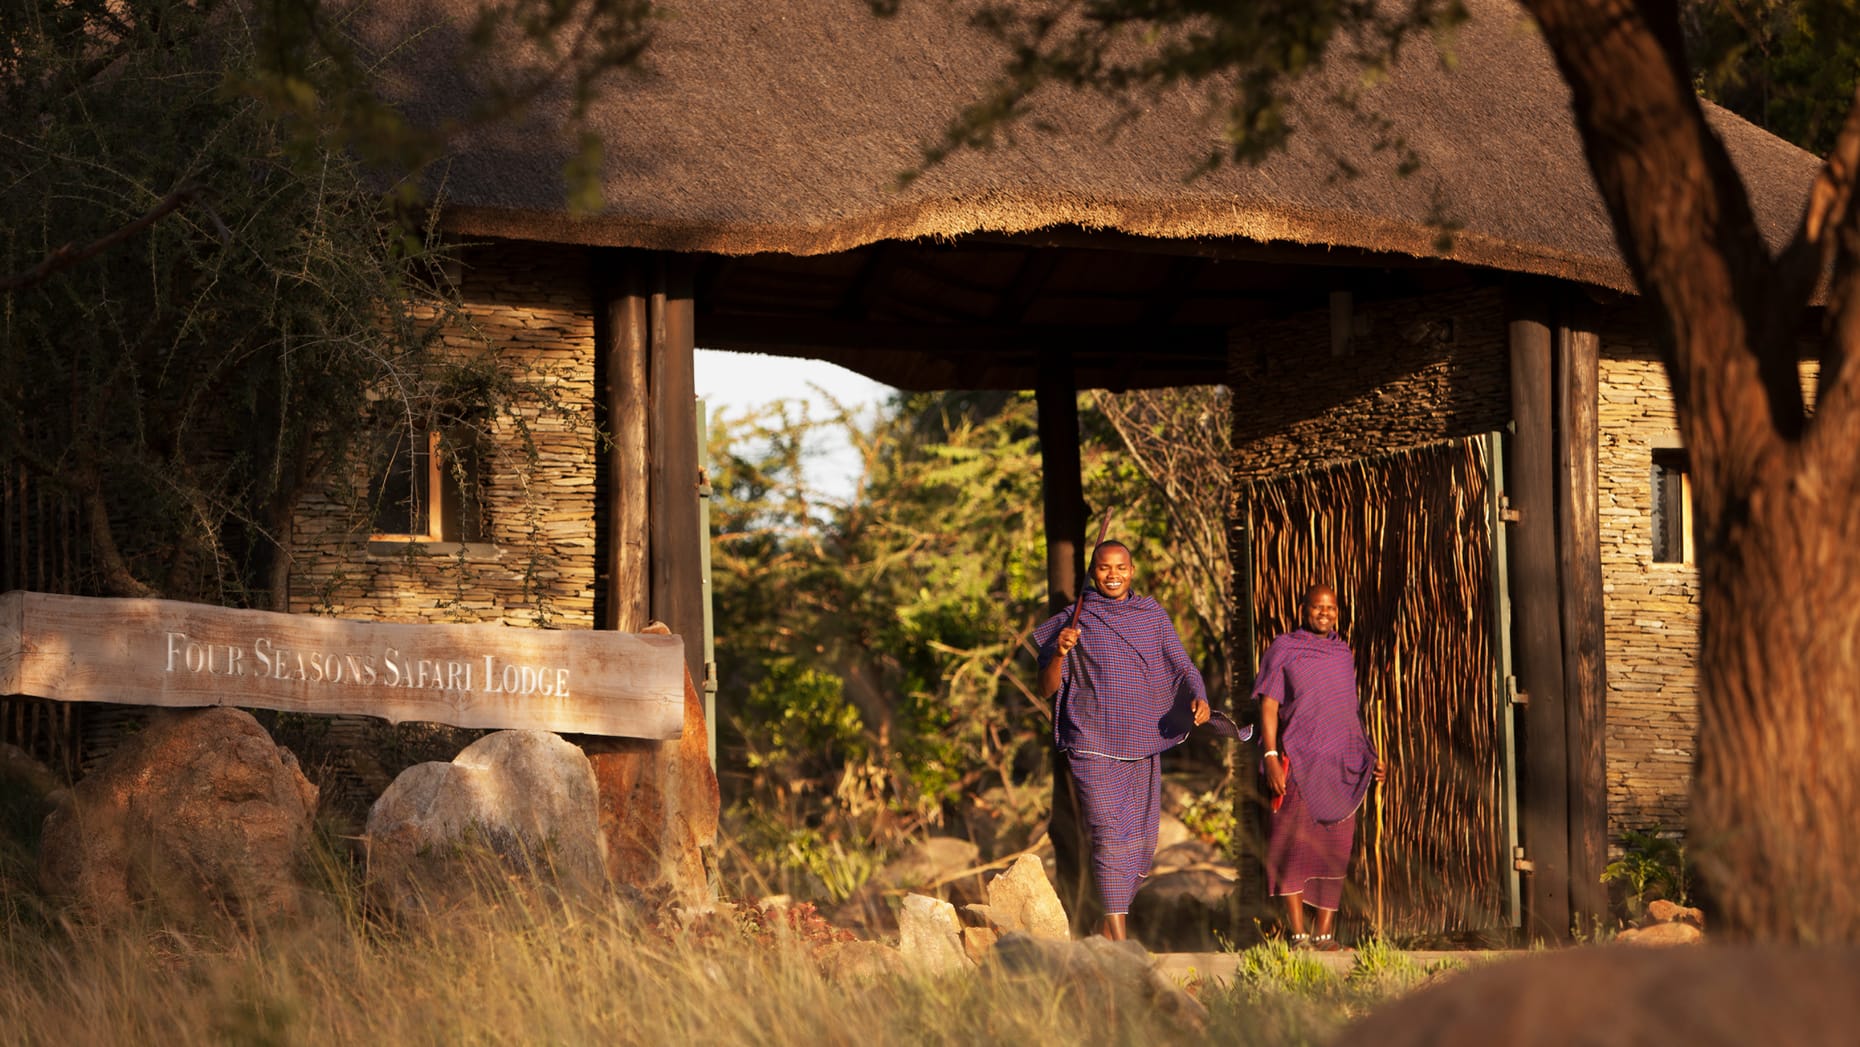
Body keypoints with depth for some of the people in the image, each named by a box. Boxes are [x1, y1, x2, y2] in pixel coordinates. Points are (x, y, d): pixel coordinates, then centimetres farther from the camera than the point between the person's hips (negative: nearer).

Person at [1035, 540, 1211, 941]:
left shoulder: (1152, 615, 10)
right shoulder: (1074, 622, 0)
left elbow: (1183, 667, 6)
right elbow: (1048, 688, 0)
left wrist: (1199, 698, -14)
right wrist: (1059, 653, -20)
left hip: (1143, 745, 4)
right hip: (1093, 746, -4)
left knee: (1140, 842, 10)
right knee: (1110, 837, -15)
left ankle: (1108, 931, 29)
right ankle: (1119, 942, -18)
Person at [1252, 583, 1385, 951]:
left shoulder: (1344, 654, 16)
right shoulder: (1283, 650, 1)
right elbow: (1268, 706, -3)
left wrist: (1369, 755, 19)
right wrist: (1271, 758, -13)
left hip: (1341, 765, 5)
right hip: (1298, 764, -4)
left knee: (1335, 851, 2)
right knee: (1294, 847, -7)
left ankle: (1325, 933, 6)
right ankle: (1297, 933, -5)